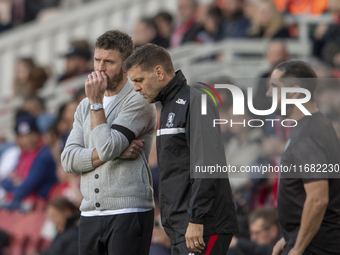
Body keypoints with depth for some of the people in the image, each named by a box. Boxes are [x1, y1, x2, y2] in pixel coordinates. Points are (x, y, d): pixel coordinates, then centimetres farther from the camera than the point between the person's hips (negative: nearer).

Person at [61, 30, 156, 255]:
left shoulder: (139, 102, -5)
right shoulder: (85, 106, 16)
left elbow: (107, 148, -16)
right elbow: (69, 160, 3)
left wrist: (96, 102, -8)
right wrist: (117, 152, -10)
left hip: (129, 213, -6)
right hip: (90, 214, 6)